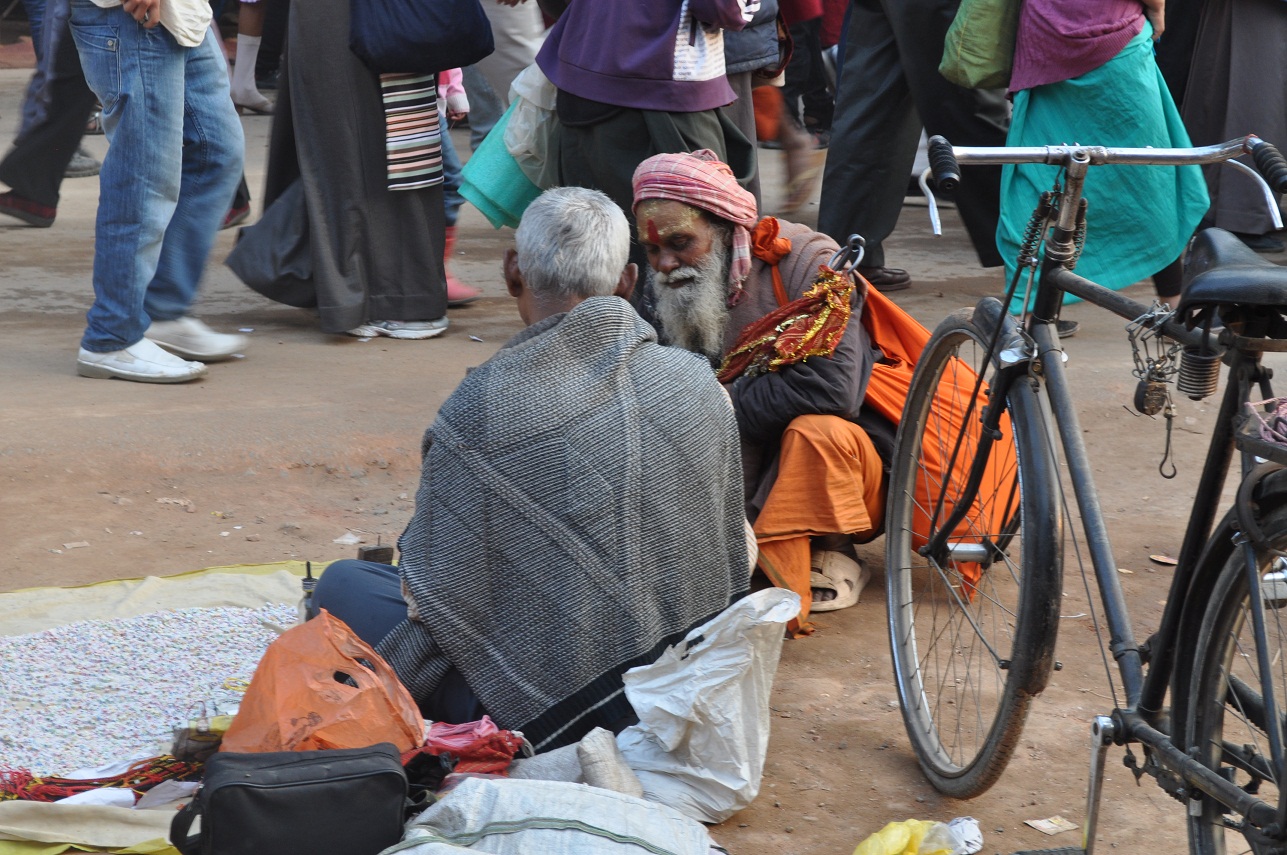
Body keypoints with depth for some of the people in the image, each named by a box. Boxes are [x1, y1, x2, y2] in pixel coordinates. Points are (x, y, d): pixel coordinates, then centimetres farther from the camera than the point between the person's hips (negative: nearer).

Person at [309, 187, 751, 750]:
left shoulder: (482, 403, -19)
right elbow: (733, 571, 6)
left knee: (342, 584, 15)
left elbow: (444, 593, -13)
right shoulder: (698, 384, -5)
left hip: (543, 716, -6)